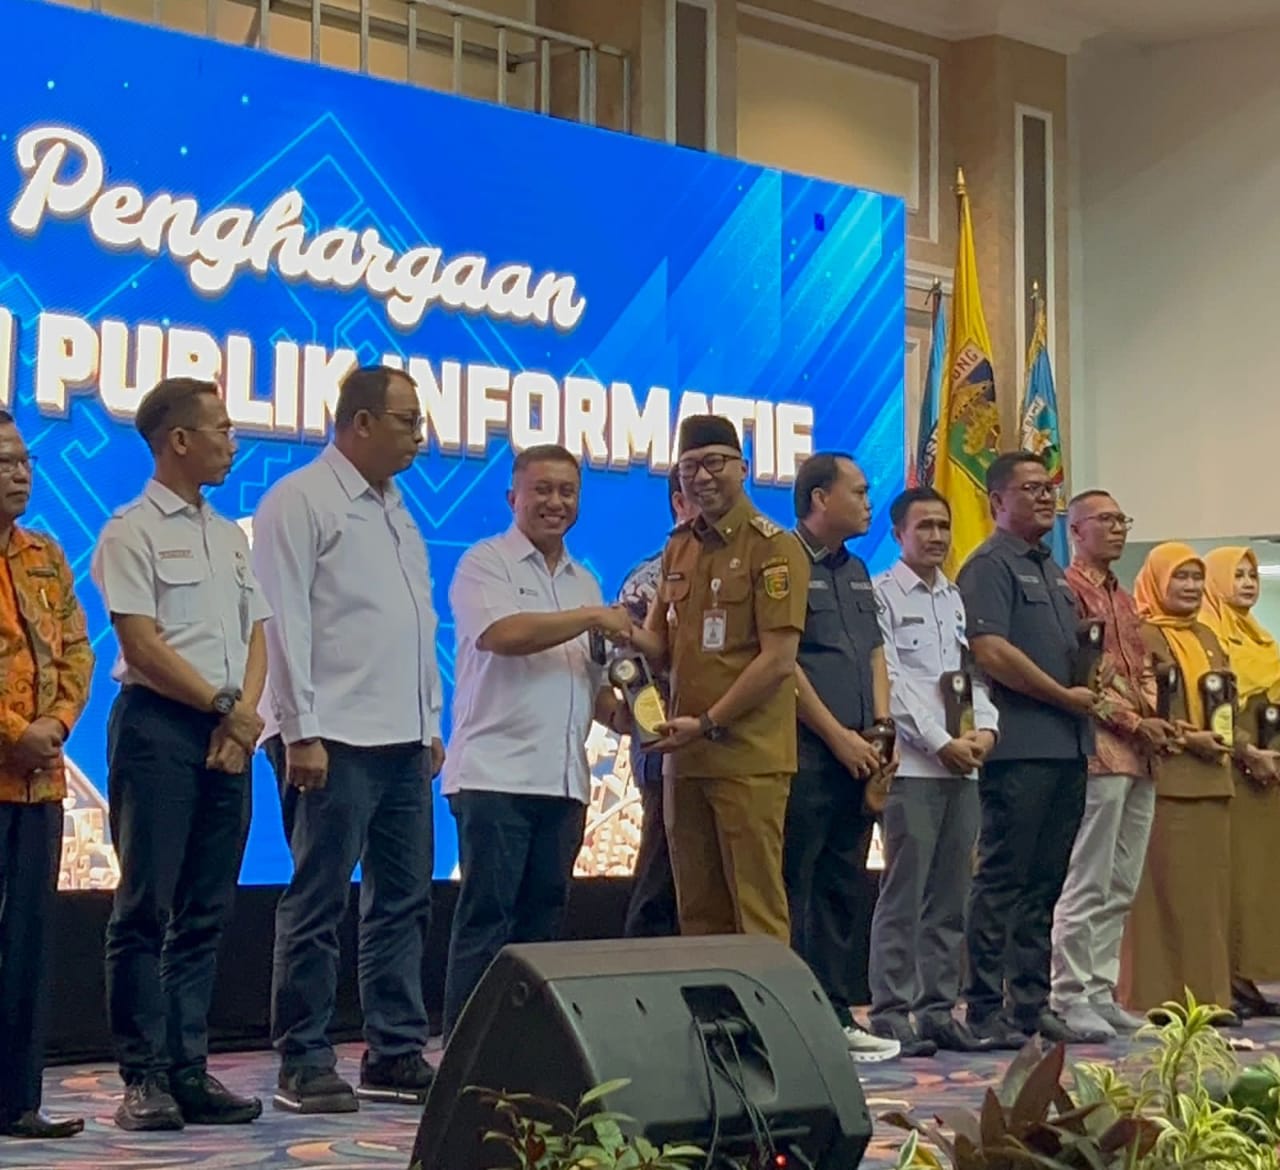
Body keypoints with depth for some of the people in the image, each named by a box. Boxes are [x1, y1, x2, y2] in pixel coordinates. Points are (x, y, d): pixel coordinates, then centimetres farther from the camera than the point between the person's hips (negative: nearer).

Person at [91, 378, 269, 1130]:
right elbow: (142, 647, -11)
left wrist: (245, 716, -2)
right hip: (159, 728, -7)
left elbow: (256, 636, 14)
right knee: (146, 909, -4)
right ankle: (145, 1077, -1)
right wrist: (227, 707, -9)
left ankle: (189, 1070, 11)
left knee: (206, 913, 7)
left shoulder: (231, 536, 18)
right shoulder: (133, 532, -3)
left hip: (229, 734, 7)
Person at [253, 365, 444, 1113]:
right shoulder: (302, 502, -5)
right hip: (334, 740, -8)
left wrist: (431, 725, 15)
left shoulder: (396, 510, 19)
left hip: (402, 740, 8)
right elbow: (287, 623, -11)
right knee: (318, 904, -4)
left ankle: (397, 1055, 16)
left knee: (404, 900, 9)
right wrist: (301, 733, -16)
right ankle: (304, 1066, 2)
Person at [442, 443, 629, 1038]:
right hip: (495, 773, -6)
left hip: (564, 780, 6)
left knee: (542, 919, 7)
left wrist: (616, 711, 4)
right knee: (486, 917, -7)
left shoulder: (583, 581, 20)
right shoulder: (486, 563, 0)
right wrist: (594, 618, -13)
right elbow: (501, 633, -18)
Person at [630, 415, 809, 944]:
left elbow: (778, 660, -12)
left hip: (749, 760, -7)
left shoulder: (773, 547, -6)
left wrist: (708, 724, -14)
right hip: (684, 758, 7)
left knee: (756, 909, -4)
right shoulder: (678, 550, 15)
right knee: (697, 910, 10)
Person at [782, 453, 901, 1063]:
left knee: (843, 891, 11)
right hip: (804, 755, -8)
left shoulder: (856, 572, 20)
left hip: (856, 756, 8)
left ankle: (836, 1014, 17)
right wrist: (839, 736, -12)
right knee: (792, 893, -7)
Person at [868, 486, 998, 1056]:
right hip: (912, 764, -6)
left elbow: (976, 670, 16)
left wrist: (985, 730, -3)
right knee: (904, 894, -8)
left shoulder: (960, 600, 19)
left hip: (963, 768, 7)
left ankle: (938, 1008, 13)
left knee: (950, 896, 7)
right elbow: (891, 681, -8)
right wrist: (941, 743, -12)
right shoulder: (882, 594, -1)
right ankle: (891, 1013, -5)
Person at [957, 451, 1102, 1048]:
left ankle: (1032, 1004, 17)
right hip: (1019, 746, -9)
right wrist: (1065, 697, -11)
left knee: (1044, 883, 11)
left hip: (1067, 746, 9)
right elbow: (990, 651, -17)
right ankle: (985, 1010, -3)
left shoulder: (1053, 572, 22)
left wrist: (1089, 690, 8)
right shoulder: (991, 565, -6)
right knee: (1003, 880, -6)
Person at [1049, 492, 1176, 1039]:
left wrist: (1156, 718, 3)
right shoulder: (1069, 589, -6)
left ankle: (1101, 993, 13)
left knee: (1120, 888, 9)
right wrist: (1134, 723, -13)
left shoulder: (1124, 599, 22)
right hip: (1099, 752, -9)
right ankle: (1070, 998, -4)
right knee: (1088, 885, -8)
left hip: (1138, 758, 9)